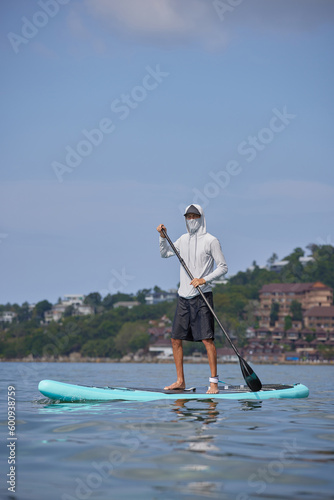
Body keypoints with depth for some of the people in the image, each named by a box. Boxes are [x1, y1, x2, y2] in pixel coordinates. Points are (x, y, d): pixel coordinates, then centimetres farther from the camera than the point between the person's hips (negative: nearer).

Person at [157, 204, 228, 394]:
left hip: (202, 296, -6)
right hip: (184, 296, 7)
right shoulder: (184, 239, 13)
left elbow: (223, 267, -7)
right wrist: (162, 236, 9)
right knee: (176, 339, 6)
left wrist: (204, 279, -18)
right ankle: (180, 381, 15)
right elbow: (165, 253, 26)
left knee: (207, 339, -11)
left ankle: (214, 382, -6)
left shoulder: (210, 241, -5)